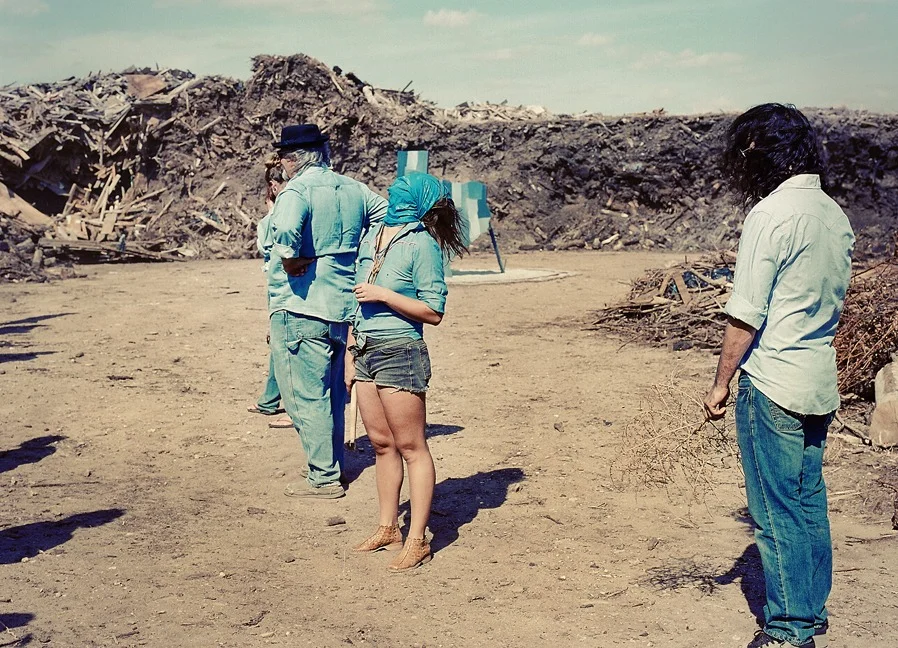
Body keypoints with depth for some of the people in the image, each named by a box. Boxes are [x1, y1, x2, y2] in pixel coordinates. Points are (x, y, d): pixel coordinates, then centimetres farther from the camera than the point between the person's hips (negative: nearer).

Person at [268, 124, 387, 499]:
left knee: (307, 395, 0)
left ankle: (323, 478, 4)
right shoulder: (353, 189, 9)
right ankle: (333, 465, 29)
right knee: (333, 391, 19)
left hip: (301, 306, -8)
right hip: (344, 306, 8)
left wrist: (291, 261, -16)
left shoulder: (297, 190, -13)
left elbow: (286, 230, -34)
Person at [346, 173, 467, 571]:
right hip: (366, 351, 8)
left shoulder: (421, 243, -10)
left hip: (400, 352, -8)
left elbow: (433, 312, -13)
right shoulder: (372, 236, 12)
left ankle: (417, 540, 6)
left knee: (410, 446, 0)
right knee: (381, 444, 14)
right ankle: (388, 528, 25)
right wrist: (350, 352, 17)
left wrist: (383, 294, -18)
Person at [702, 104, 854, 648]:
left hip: (772, 386, -8)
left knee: (777, 512, 2)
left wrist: (722, 382, -7)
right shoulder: (836, 214, 8)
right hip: (821, 385, 8)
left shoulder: (773, 213, -16)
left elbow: (745, 314, -16)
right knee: (808, 503, 17)